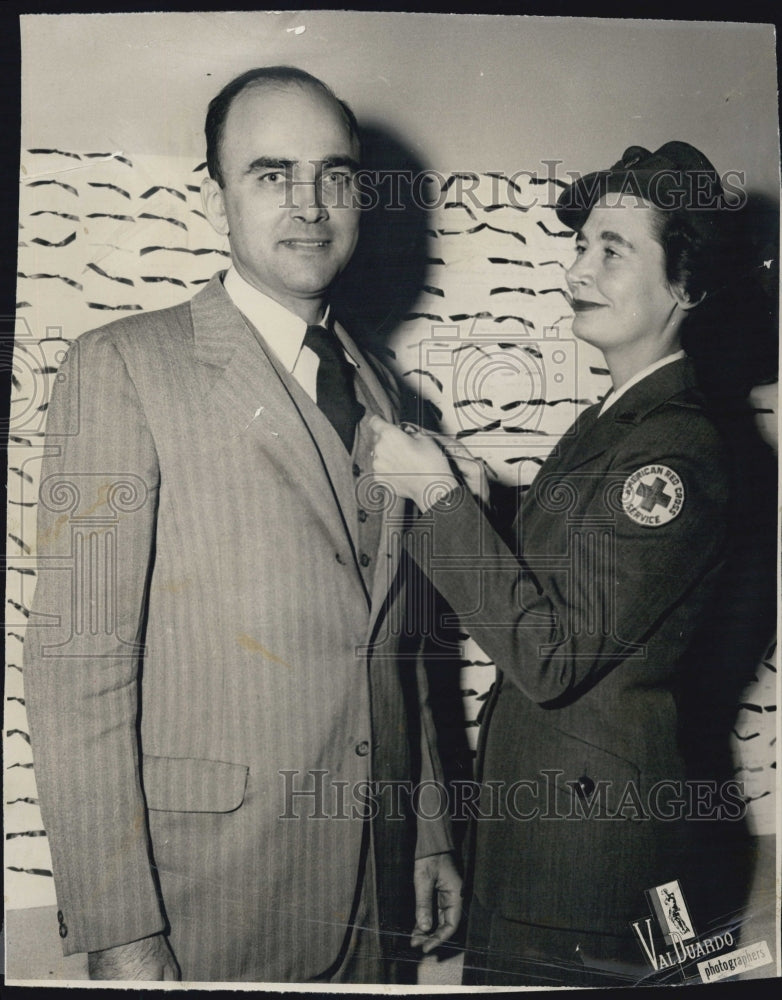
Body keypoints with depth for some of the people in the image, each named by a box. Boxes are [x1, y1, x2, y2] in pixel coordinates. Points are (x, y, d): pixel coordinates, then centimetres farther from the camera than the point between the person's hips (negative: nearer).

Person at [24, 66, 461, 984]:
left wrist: (429, 838, 14)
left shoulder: (378, 391, 10)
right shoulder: (121, 367, -10)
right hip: (204, 905, -5)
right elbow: (75, 660, -14)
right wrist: (119, 934, -16)